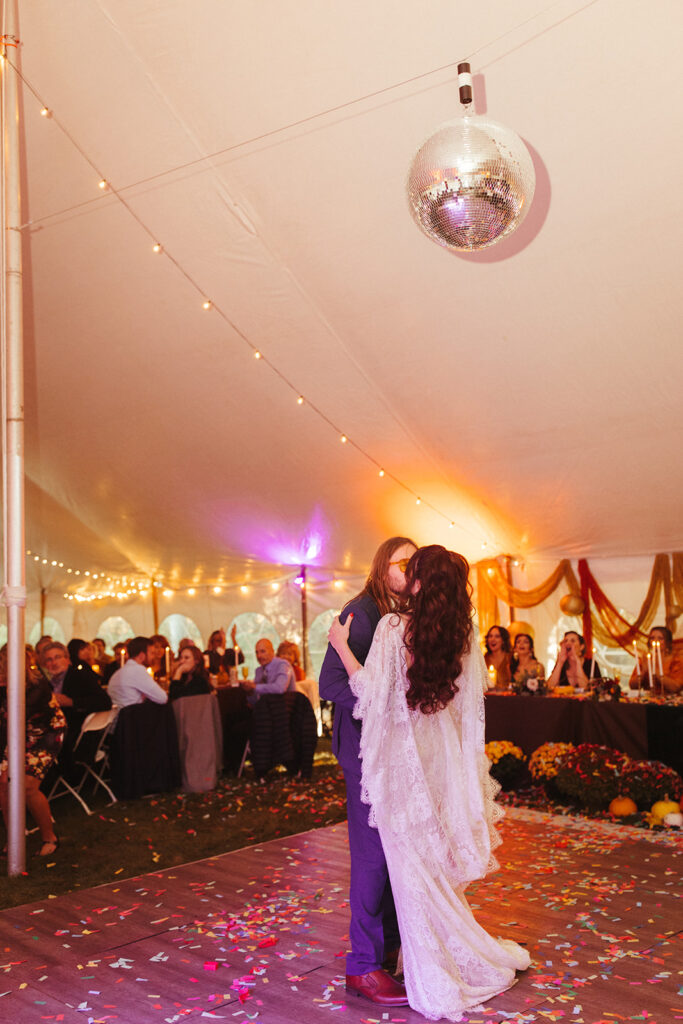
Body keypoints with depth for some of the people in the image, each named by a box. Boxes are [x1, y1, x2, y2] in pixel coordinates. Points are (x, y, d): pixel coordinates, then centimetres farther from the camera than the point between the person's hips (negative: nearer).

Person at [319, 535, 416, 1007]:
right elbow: (330, 682, -18)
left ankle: (392, 945, 28)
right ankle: (365, 964, 13)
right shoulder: (361, 613, -12)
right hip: (368, 746, -7)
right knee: (374, 853, -1)